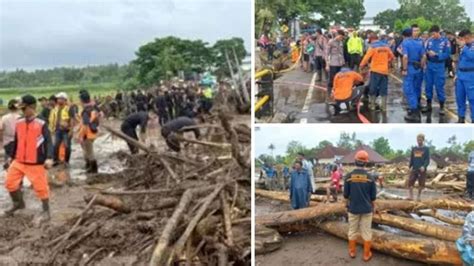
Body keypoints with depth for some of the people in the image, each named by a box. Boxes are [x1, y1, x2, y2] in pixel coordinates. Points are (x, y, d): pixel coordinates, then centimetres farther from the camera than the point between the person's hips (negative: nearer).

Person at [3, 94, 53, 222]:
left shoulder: (41, 124, -13)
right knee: (10, 183, 12)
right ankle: (18, 203, 37)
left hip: (36, 163, -6)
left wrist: (49, 158, -27)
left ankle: (46, 211, 17)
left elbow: (48, 142, -16)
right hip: (19, 161, 6)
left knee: (40, 187, 1)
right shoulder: (19, 123, 5)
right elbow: (16, 141, 16)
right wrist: (11, 156, 19)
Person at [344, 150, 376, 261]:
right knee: (366, 232, 11)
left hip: (353, 208, 1)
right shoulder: (370, 177, -11)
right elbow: (373, 196, -4)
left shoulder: (348, 176, -11)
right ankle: (367, 254, 19)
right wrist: (372, 206, 14)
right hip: (367, 209, 0)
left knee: (352, 231, 16)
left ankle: (352, 252, 28)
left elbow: (346, 195, -3)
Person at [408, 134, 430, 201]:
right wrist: (410, 166, 8)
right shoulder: (413, 149, 10)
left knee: (421, 184, 2)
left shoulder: (426, 149, 0)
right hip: (414, 169, 3)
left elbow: (427, 159, -5)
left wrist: (424, 166, -19)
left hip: (422, 170, -2)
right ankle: (410, 196, 1)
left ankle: (419, 196, 17)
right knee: (410, 182, -6)